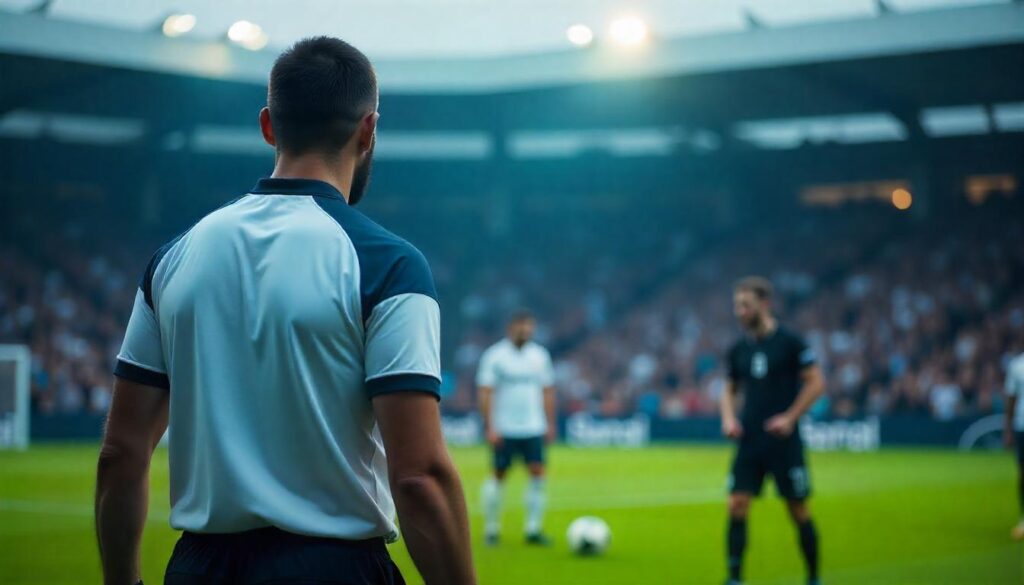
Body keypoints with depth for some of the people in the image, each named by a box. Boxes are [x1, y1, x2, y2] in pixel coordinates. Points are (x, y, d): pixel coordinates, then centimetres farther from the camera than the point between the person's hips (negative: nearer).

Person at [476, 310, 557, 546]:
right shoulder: (494, 355, -4)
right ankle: (492, 529, 12)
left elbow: (547, 391, 15)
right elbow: (486, 392, -7)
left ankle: (534, 529, -1)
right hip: (504, 429, -4)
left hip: (533, 429, 4)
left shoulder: (540, 355, 10)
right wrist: (490, 427, -13)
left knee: (538, 474, -5)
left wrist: (550, 424, 11)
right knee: (499, 476, 1)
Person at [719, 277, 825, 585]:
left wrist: (790, 418, -15)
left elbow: (816, 382, -7)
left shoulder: (789, 341, -7)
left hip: (784, 441, -4)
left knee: (799, 511, 4)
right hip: (750, 441, 4)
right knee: (736, 506, -7)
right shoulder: (738, 349, 8)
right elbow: (730, 389, 19)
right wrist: (729, 418, 0)